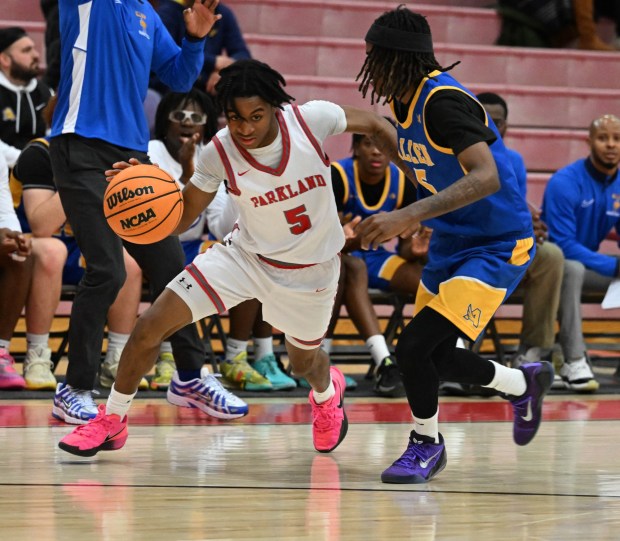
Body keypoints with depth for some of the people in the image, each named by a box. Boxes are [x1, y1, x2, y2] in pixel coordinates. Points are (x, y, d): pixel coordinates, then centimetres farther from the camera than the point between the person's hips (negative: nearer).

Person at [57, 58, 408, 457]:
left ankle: (327, 393, 62)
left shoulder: (312, 119, -25)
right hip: (246, 255, 0)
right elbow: (182, 218, -11)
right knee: (152, 324, -13)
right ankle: (112, 421, 8)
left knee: (304, 361, 20)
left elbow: (376, 125, -7)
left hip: (310, 269, 0)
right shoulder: (219, 154, -21)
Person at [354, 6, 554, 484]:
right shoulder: (404, 101, 3)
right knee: (435, 359, 15)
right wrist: (409, 221, 12)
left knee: (414, 346, -19)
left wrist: (411, 215, -43)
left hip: (496, 247, -9)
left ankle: (426, 444, 5)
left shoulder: (444, 101, -25)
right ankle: (524, 383, 41)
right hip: (451, 243, 10)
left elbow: (486, 177, -38)